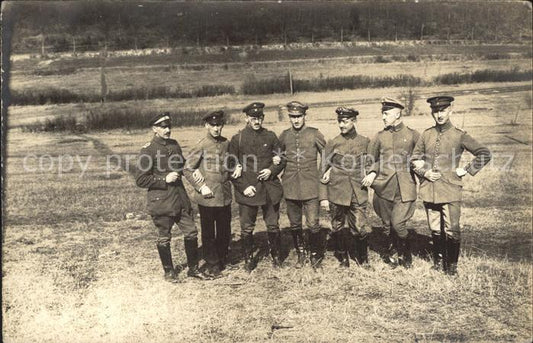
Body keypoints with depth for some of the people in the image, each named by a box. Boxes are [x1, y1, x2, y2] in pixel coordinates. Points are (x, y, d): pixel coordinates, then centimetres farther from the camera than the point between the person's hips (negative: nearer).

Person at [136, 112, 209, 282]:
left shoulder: (174, 145, 9)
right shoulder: (148, 150, -11)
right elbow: (140, 180, -12)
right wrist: (164, 180, -17)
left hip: (180, 197, 6)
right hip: (161, 202, -6)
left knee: (191, 233, 8)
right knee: (164, 238, 8)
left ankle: (193, 268, 24)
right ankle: (169, 271, 26)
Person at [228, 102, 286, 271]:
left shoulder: (271, 136, 6)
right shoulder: (237, 139, -1)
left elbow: (282, 160, 12)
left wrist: (272, 170, -8)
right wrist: (243, 186, -9)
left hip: (270, 189, 2)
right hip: (247, 190, -1)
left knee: (273, 225, 9)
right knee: (247, 228, 5)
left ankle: (276, 256, 27)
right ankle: (248, 260, 22)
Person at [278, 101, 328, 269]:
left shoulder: (315, 134, -2)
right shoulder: (284, 136, 5)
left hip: (310, 187, -3)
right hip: (290, 188, 3)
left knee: (313, 225, -3)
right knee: (295, 225, 11)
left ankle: (316, 255, 19)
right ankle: (300, 254, 31)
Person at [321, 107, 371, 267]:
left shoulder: (365, 142, 4)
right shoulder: (333, 143, 3)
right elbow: (325, 167, 11)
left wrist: (369, 175, 2)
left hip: (358, 193, 0)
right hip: (337, 192, 1)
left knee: (361, 228, -2)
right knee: (337, 227, 8)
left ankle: (362, 258, 22)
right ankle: (342, 257, 28)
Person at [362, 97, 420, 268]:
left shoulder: (412, 135, 3)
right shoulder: (380, 136, 8)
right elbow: (371, 159, 12)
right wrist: (372, 173, -5)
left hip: (405, 189, -2)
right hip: (384, 188, 3)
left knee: (398, 224, -9)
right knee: (388, 225, 10)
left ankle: (406, 253, 18)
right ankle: (392, 251, 33)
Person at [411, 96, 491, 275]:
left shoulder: (459, 135, -2)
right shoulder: (426, 134, 7)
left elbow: (485, 154, 2)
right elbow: (415, 158, 15)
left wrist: (465, 170, -3)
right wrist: (424, 172, -1)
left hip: (451, 190, -3)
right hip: (429, 190, 3)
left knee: (452, 230, -3)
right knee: (435, 230, 12)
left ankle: (452, 265, 15)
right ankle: (439, 261, 30)